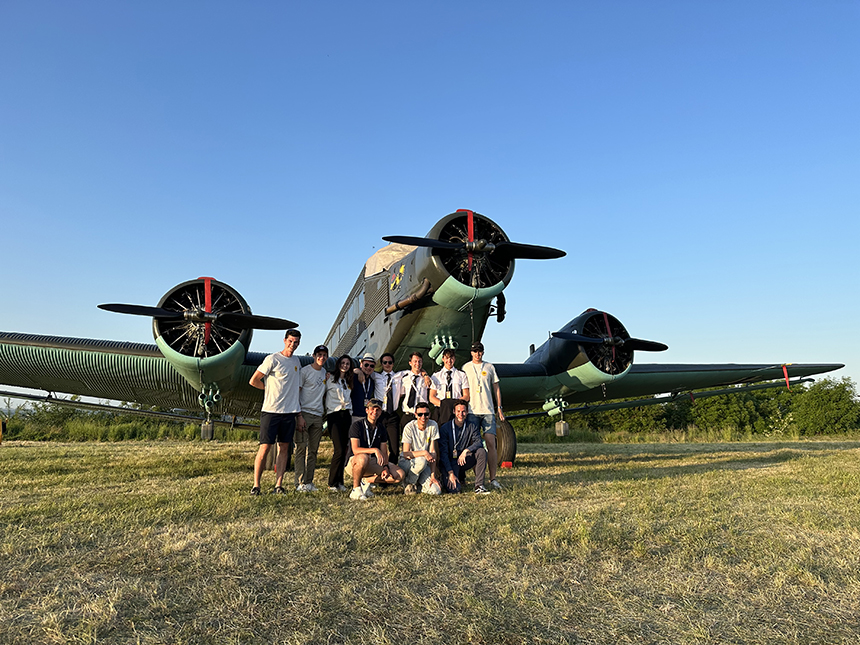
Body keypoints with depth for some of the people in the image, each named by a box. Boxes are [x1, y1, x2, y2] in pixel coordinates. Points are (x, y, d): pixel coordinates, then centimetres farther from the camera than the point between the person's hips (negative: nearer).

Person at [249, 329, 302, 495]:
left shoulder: (296, 361, 14)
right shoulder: (273, 359, -6)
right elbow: (253, 381, -6)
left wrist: (300, 412, 15)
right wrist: (271, 388, 4)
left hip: (290, 412, 6)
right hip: (271, 411, -5)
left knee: (284, 447, 5)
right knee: (265, 447, -3)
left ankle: (278, 485, 10)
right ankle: (256, 485, 6)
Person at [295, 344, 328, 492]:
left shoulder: (325, 374, 16)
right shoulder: (305, 371, -3)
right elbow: (296, 394, -7)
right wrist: (299, 416, -14)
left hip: (318, 416, 6)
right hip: (304, 413, -6)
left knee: (313, 450, 6)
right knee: (301, 448, -7)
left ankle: (309, 482, 11)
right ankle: (300, 483, -4)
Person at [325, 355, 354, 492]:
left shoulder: (348, 381, 19)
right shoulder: (330, 378, 1)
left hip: (346, 415, 6)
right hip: (334, 415, -6)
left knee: (343, 450, 3)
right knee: (339, 450, -13)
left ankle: (339, 482, 10)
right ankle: (332, 483, -3)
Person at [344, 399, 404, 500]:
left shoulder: (381, 429, 7)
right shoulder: (357, 425, -11)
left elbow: (384, 453, 5)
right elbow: (356, 450, -22)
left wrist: (385, 467, -14)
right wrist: (375, 450, -34)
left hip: (373, 463, 6)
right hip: (353, 462, -6)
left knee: (399, 475, -10)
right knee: (363, 457, -42)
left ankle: (367, 482, 2)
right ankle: (356, 489, -20)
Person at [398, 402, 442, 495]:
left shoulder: (433, 425, -8)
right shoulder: (409, 427, -16)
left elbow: (433, 452, -9)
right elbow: (406, 454, -19)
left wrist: (432, 475, -16)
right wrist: (424, 452, -32)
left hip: (425, 464, 3)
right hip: (406, 462, -3)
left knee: (436, 491, -19)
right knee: (422, 461, -38)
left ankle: (417, 485, 12)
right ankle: (409, 483, -8)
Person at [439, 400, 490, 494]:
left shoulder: (472, 426, 1)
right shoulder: (445, 428, -9)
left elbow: (478, 442, -11)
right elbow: (443, 453, -12)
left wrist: (466, 451, -29)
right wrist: (450, 473, -20)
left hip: (464, 461, 3)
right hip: (450, 462, -3)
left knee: (481, 452, -24)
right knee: (455, 489, -24)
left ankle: (479, 486, -17)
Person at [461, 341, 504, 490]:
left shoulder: (489, 367, 12)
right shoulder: (465, 368, 8)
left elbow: (496, 388, 15)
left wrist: (499, 408, 8)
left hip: (488, 410, 1)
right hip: (471, 411, -1)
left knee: (491, 443, -6)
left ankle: (493, 478, -2)